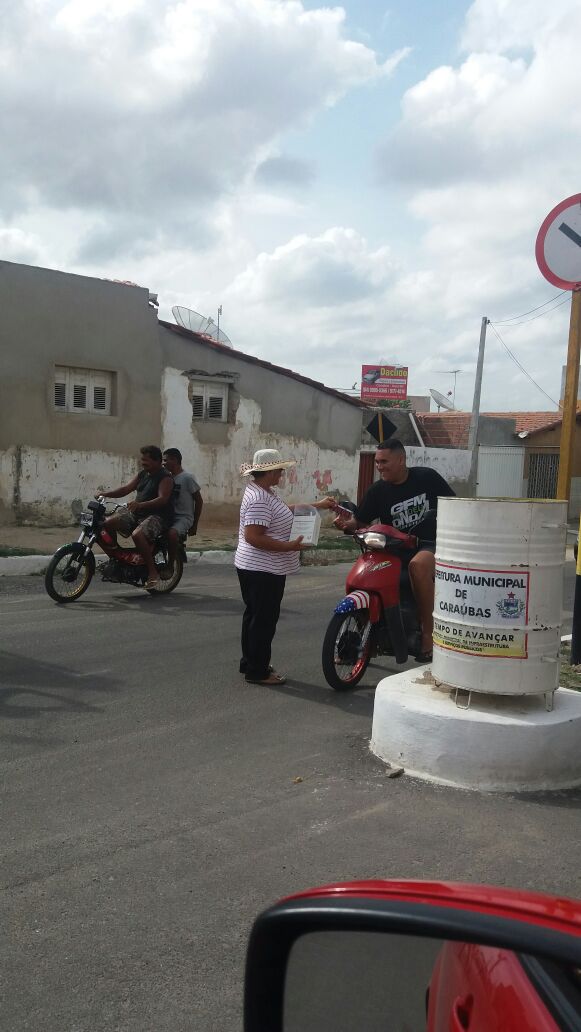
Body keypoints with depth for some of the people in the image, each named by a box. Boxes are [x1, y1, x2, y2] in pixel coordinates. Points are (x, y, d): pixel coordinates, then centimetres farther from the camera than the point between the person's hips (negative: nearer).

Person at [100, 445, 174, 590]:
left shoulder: (165, 478, -9)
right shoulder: (142, 474, 16)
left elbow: (163, 499, -23)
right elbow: (127, 488, 12)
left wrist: (140, 505, -36)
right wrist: (106, 494, -4)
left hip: (157, 516, -8)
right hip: (136, 514, 8)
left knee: (137, 534, -35)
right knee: (108, 523, -9)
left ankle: (153, 572, -25)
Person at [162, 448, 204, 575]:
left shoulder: (187, 477, -9)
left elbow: (199, 501, -5)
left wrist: (194, 525, -3)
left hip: (183, 517, -7)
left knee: (171, 534, -36)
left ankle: (170, 566, -17)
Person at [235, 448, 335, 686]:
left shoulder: (265, 492, 10)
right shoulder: (259, 499, -23)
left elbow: (286, 508, 22)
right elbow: (253, 537, -28)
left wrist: (318, 505, 24)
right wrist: (290, 546, -26)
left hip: (256, 569, 11)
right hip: (263, 571, -11)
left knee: (255, 616, 18)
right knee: (264, 620, -2)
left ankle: (250, 663, 29)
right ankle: (258, 671, 7)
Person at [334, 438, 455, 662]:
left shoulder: (427, 477, -2)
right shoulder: (378, 490, 3)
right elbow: (359, 522, 4)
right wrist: (345, 524, -18)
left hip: (432, 544, -4)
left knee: (418, 565, -37)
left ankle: (428, 632, -29)